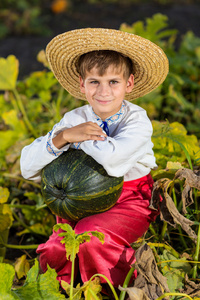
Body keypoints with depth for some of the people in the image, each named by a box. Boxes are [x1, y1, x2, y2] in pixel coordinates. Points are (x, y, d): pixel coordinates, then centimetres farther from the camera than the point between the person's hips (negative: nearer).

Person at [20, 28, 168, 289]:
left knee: (90, 237, -28)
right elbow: (28, 168, -11)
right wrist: (64, 136, -26)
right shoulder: (74, 120, -5)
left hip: (130, 201, -4)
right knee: (54, 253, -13)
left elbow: (112, 160, -38)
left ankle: (118, 291, 0)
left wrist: (81, 139, -20)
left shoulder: (137, 120, -16)